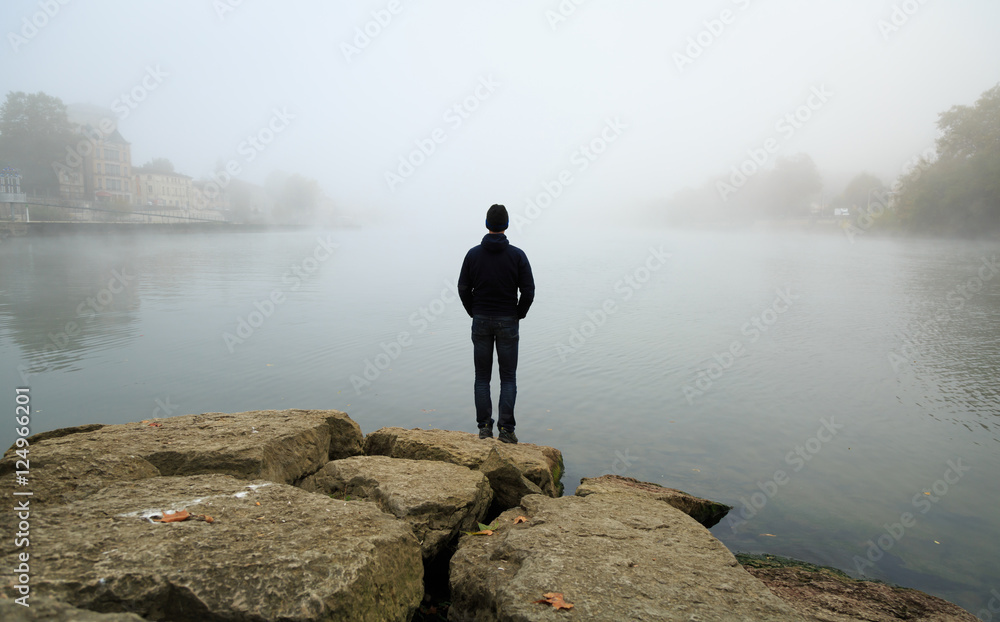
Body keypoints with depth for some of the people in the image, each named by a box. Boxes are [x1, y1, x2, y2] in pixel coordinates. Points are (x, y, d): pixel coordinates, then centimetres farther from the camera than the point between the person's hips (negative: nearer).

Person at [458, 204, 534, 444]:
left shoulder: (473, 254, -1)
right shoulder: (517, 255, -5)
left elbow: (463, 289, 0)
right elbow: (528, 291, -8)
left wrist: (475, 314, 12)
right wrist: (518, 315, 6)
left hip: (481, 322, 1)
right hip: (508, 322, -1)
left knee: (482, 377, 10)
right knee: (508, 378, 6)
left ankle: (484, 427, 11)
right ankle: (506, 429, 2)